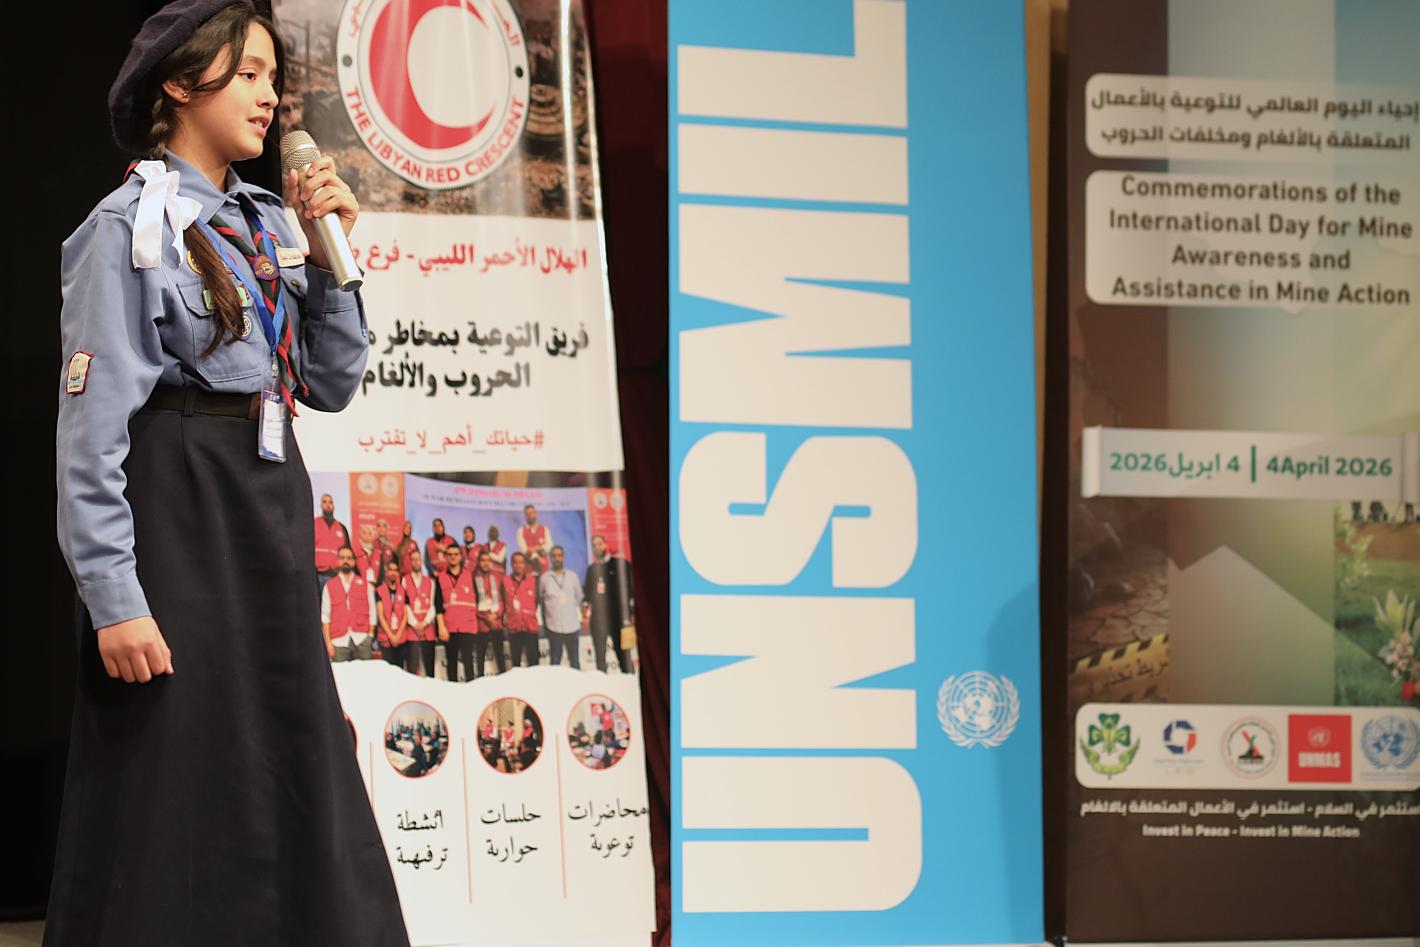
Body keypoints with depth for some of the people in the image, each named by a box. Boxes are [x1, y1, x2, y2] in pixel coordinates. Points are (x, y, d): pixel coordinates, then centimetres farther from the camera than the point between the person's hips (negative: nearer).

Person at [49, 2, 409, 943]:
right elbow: (91, 432, -13)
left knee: (295, 775, 11)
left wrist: (328, 258, 2)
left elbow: (332, 385, 14)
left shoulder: (268, 223, 12)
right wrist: (114, 599, -19)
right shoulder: (131, 228, -9)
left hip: (273, 514, 7)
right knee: (178, 790, -2)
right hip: (175, 520, -7)